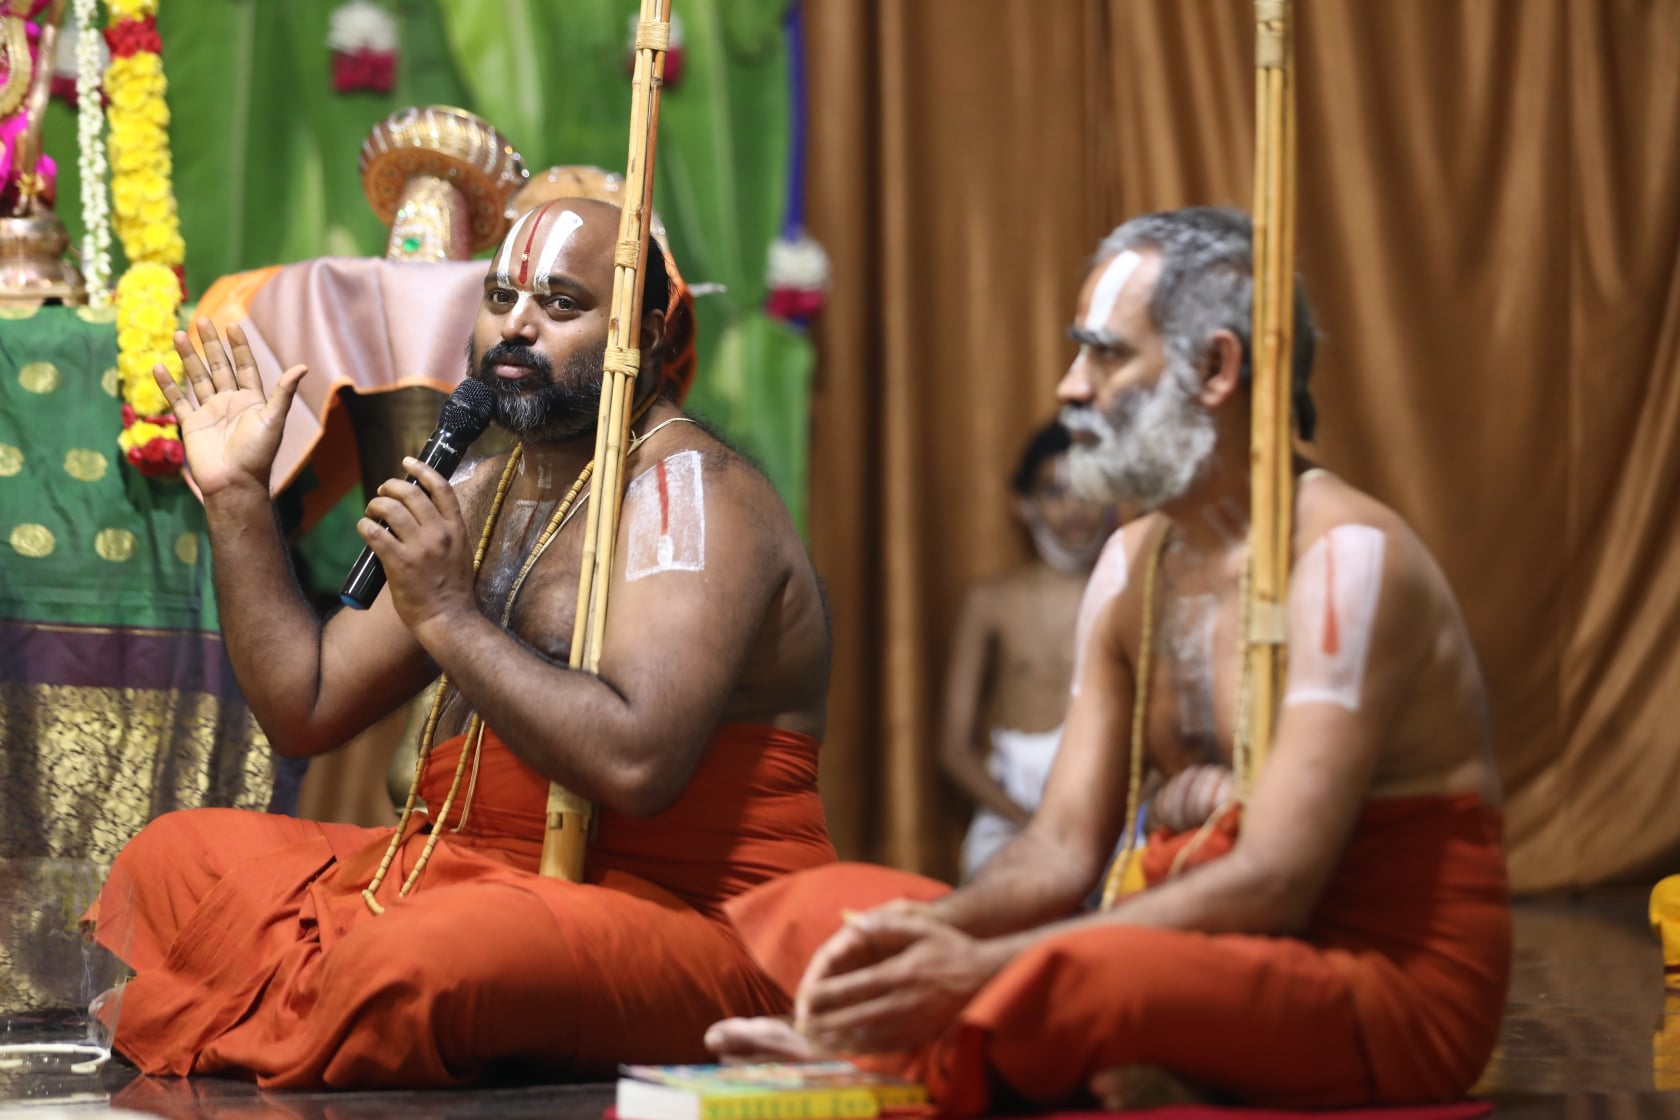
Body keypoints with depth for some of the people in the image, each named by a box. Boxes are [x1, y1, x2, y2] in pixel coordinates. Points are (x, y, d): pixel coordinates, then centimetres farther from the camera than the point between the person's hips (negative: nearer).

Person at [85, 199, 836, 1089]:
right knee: (170, 861, 6)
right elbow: (306, 712, 16)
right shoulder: (480, 497, 16)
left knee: (416, 961, -36)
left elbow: (637, 764, -27)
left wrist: (446, 616, -20)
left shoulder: (685, 490, -11)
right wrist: (237, 499, 11)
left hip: (683, 922, -8)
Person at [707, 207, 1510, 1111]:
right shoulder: (1136, 565, 12)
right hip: (1202, 972, 9)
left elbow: (1272, 888, -24)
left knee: (1074, 973, -41)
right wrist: (924, 933, -16)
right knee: (810, 908, -4)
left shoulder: (1347, 559, -15)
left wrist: (983, 968, -29)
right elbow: (1061, 849, 7)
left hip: (1393, 995, -9)